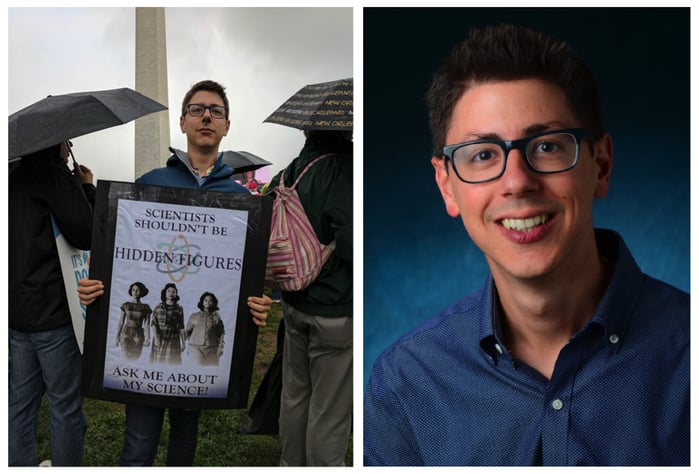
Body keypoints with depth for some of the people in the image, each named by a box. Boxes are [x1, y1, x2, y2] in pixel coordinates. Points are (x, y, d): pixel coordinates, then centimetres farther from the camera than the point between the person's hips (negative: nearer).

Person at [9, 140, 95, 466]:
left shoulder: (14, 179, 13)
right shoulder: (54, 176, -12)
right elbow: (86, 234, -18)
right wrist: (87, 189, -6)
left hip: (17, 310, 9)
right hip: (53, 311, -9)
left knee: (20, 402, 16)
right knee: (66, 406, 3)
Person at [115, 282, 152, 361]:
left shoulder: (145, 307, 0)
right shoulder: (126, 305, 3)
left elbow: (147, 324, -4)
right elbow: (120, 322, 5)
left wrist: (148, 338, -16)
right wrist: (117, 337, 1)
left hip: (138, 335, 0)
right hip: (126, 333, 1)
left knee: (135, 358, -2)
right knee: (126, 357, -7)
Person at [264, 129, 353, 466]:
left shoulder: (291, 170, 3)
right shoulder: (343, 171, -22)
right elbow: (349, 243, -28)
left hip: (294, 303, 8)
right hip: (335, 311, -8)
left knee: (294, 394, 23)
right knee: (330, 409, 8)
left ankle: (291, 464, 40)